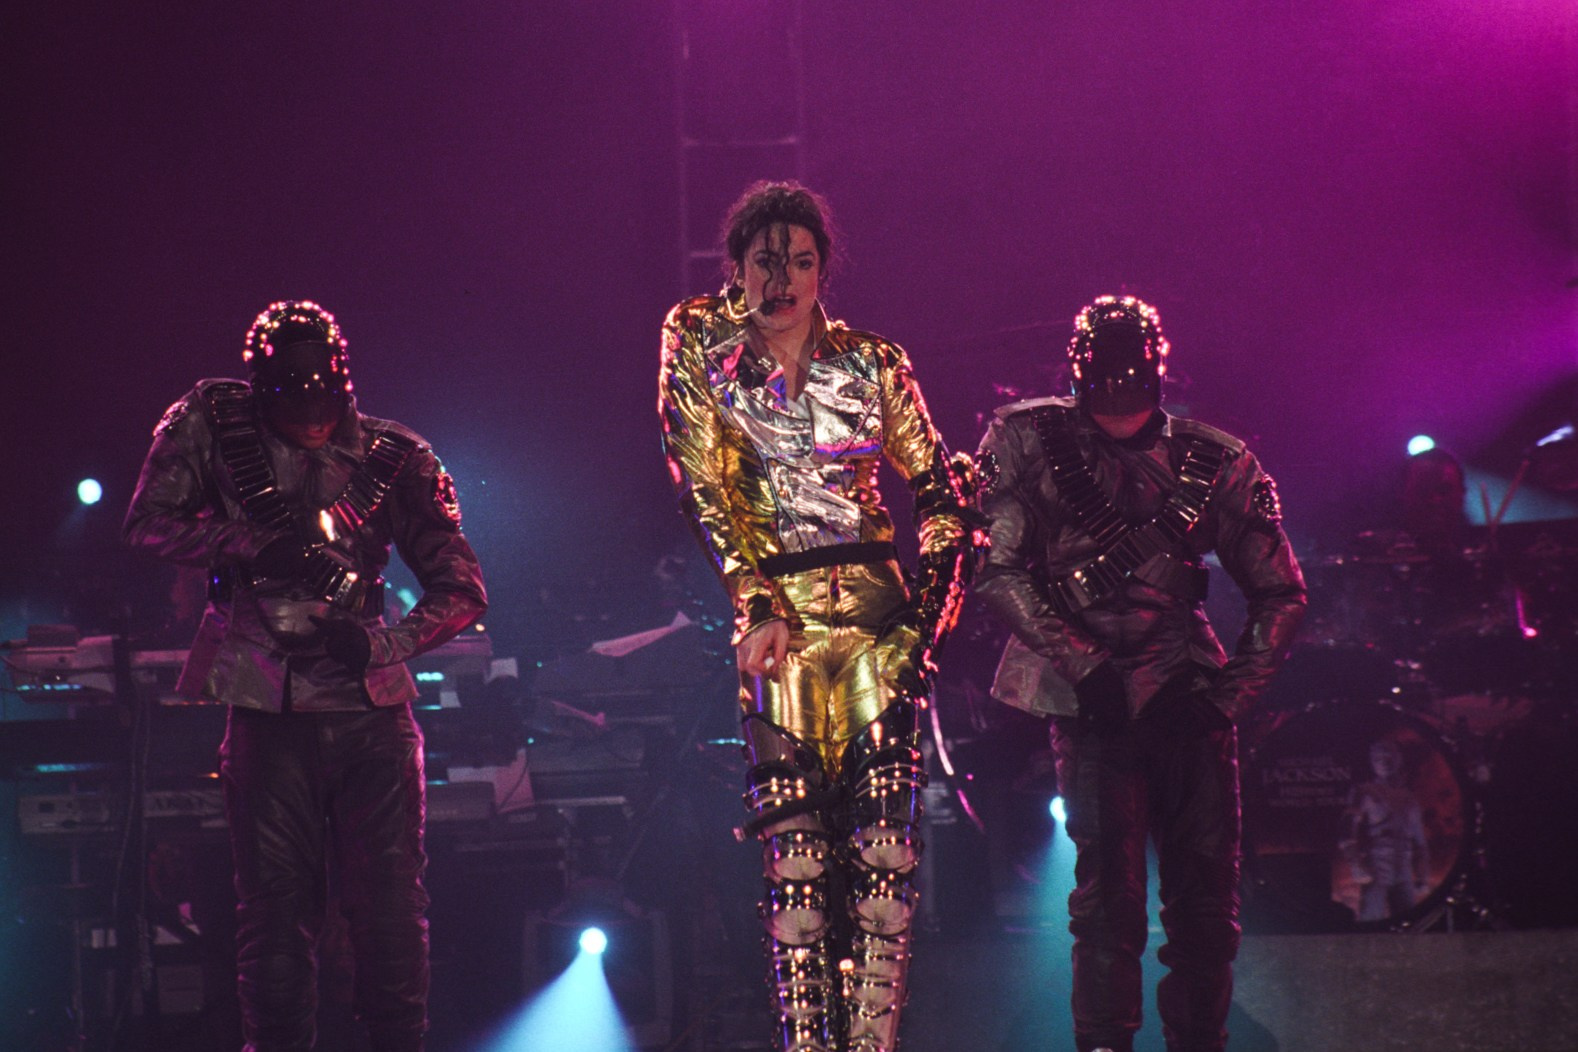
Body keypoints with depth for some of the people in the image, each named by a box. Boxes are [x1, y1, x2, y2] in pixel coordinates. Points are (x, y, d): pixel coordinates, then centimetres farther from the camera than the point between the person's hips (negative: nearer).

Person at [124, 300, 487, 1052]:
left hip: (373, 713, 0)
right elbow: (148, 522, 3)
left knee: (390, 906, -2)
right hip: (268, 711, 0)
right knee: (275, 909, 1)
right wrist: (251, 543, -11)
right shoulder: (213, 423, 5)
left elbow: (463, 591, 3)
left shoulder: (394, 457, 4)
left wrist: (383, 642, -15)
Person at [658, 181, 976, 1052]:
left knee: (887, 843, -8)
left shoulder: (871, 364, 9)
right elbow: (704, 488, -2)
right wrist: (756, 607, -11)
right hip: (778, 614, -1)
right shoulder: (703, 351, 5)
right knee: (794, 846, -6)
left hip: (876, 611, 1)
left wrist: (929, 608, 0)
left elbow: (941, 492, 12)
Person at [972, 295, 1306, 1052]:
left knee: (1207, 889, 0)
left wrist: (1229, 695, -2)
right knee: (1109, 882, -14)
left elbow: (1280, 593, 12)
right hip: (1093, 697, -3)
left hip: (1190, 692, 3)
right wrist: (1087, 668, -12)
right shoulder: (1031, 442, 2)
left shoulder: (1215, 463, 8)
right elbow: (999, 570, -5)